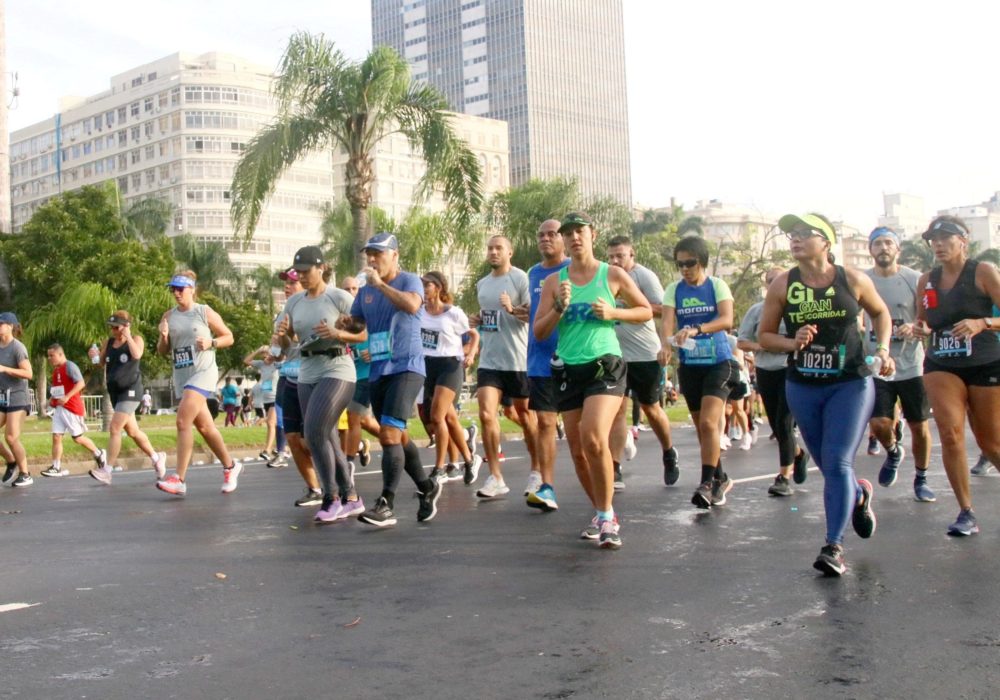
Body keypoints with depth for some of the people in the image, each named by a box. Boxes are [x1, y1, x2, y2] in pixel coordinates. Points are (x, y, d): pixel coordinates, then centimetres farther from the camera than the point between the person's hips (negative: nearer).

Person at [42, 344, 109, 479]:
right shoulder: (55, 370, 14)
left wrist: (67, 397, -28)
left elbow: (81, 383, -22)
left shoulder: (70, 366, -12)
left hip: (72, 408, -8)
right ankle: (56, 467, 0)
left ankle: (99, 454, 19)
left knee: (77, 437, 0)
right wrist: (52, 399, 10)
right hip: (59, 408, 8)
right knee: (56, 436, -1)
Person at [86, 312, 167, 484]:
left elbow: (136, 355, -23)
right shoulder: (109, 342, 12)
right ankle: (156, 458, 32)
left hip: (130, 390, -7)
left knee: (114, 429, -16)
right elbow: (101, 361, 10)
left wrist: (127, 336, -15)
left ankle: (106, 471, -15)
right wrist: (95, 355, -11)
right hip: (115, 391, 7)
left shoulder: (136, 339, -4)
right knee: (132, 431, 14)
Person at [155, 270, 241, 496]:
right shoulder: (169, 316, 10)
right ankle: (230, 466, 29)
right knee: (204, 426, 11)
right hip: (180, 376, 6)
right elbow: (162, 351, 13)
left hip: (203, 372, -6)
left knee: (183, 422, -19)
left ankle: (179, 479, -19)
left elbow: (229, 337, 4)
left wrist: (211, 343, -13)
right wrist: (163, 337, -7)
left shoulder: (205, 312, -2)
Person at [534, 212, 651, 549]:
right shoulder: (553, 281, 7)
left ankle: (607, 516, -9)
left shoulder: (613, 275, 2)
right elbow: (538, 332, 4)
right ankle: (601, 512, 25)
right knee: (577, 449, 6)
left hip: (605, 365, -3)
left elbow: (646, 311, 10)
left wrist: (613, 312, -7)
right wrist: (560, 307, -12)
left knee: (594, 438, -23)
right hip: (568, 369, 4)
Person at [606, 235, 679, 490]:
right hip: (615, 355, 4)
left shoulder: (644, 276, -9)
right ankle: (615, 471, -6)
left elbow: (663, 309, -16)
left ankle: (669, 454, 36)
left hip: (645, 354, -4)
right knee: (616, 410, -4)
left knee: (650, 408, 11)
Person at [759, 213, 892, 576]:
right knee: (829, 466, 13)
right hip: (802, 387, 3)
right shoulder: (782, 285, -6)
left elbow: (880, 313, 12)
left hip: (850, 384, -2)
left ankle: (834, 546, -5)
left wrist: (883, 348, -3)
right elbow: (764, 336, 2)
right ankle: (859, 495, 47)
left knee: (837, 463, -13)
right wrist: (793, 343, -17)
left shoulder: (853, 280, -7)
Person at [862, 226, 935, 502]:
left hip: (911, 365, 0)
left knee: (919, 426, 5)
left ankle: (921, 480, 26)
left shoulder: (915, 279, -2)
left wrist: (915, 328, -20)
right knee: (878, 423, -12)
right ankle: (893, 452, 22)